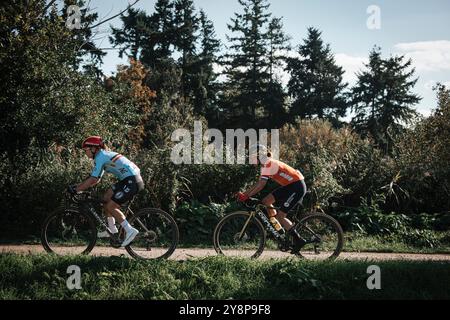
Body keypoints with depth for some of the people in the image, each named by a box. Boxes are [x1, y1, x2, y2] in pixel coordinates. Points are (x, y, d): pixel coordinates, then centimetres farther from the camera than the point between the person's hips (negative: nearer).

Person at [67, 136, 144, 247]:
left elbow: (92, 180, -15)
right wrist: (78, 186, 16)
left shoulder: (100, 157, -10)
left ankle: (130, 230, -7)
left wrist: (75, 189, -9)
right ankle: (112, 228, 16)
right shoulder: (104, 155, 19)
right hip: (128, 179, 10)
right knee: (106, 198, 12)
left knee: (110, 206, -7)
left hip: (132, 181, -10)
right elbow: (96, 180, 21)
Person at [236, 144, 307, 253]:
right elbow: (258, 184, 11)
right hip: (289, 186, 10)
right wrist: (244, 194, 4)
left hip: (297, 186, -10)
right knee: (266, 201, 1)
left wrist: (246, 196, -21)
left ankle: (298, 240, -3)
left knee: (280, 216, -11)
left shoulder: (268, 164, -19)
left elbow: (260, 185, -24)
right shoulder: (266, 165, 11)